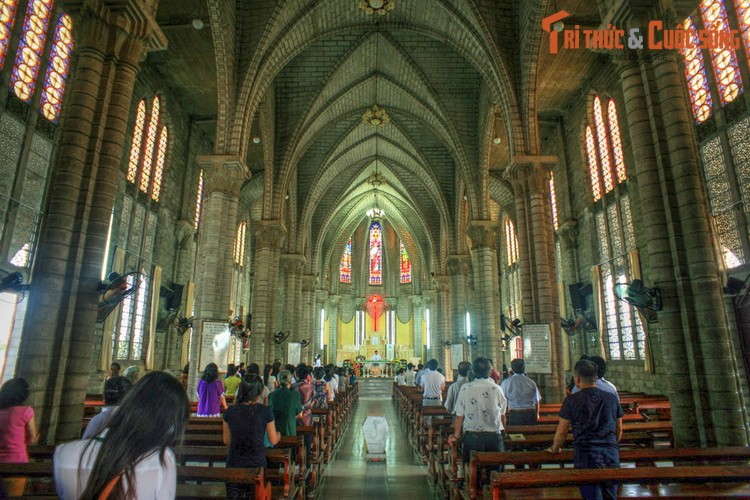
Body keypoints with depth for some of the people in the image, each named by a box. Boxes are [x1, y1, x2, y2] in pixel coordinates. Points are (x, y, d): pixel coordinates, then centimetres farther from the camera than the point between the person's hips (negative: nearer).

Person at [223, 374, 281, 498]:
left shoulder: (230, 411, -5)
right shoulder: (265, 411, -12)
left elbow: (226, 441, 6)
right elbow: (273, 440, -3)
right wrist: (278, 435, 19)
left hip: (234, 464, 2)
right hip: (257, 463, -2)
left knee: (233, 496, 14)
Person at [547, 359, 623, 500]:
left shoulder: (571, 400, -7)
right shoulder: (612, 398, 5)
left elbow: (561, 432, -1)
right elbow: (619, 430, 17)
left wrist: (554, 449, 18)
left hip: (586, 457, -4)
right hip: (612, 456, 4)